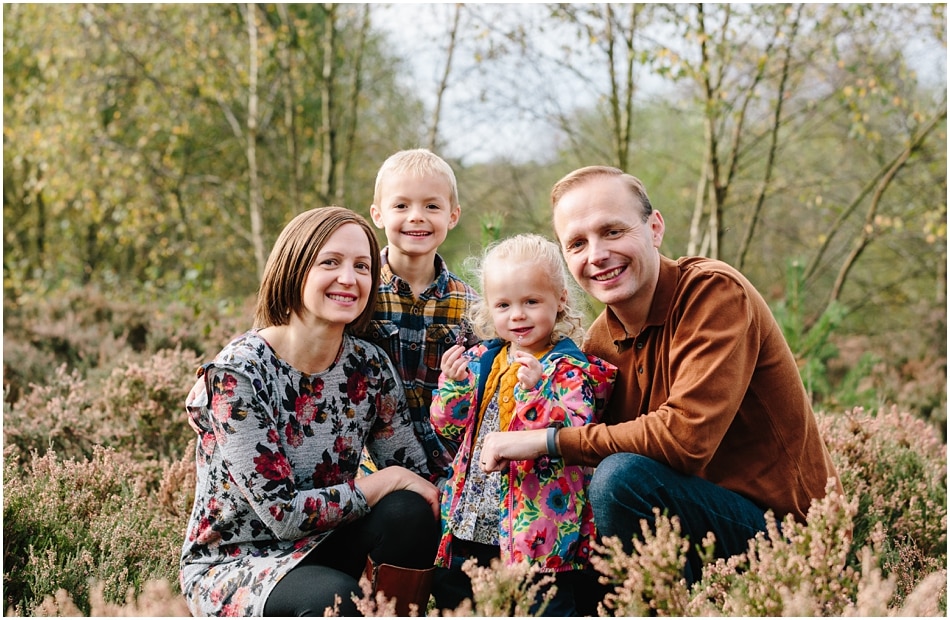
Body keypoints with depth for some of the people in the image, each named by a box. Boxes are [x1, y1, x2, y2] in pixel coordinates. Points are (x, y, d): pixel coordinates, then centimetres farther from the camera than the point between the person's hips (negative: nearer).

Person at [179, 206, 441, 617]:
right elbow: (282, 512, -22)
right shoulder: (238, 374, -19)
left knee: (409, 513, -23)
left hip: (319, 550, 6)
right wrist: (387, 481, -18)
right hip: (231, 565, -5)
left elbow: (419, 480, 1)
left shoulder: (370, 367, -3)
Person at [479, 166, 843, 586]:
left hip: (781, 523, -7)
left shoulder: (715, 292, -17)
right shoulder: (600, 339, 4)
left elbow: (687, 438, -27)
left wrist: (549, 440, -21)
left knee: (623, 475, -27)